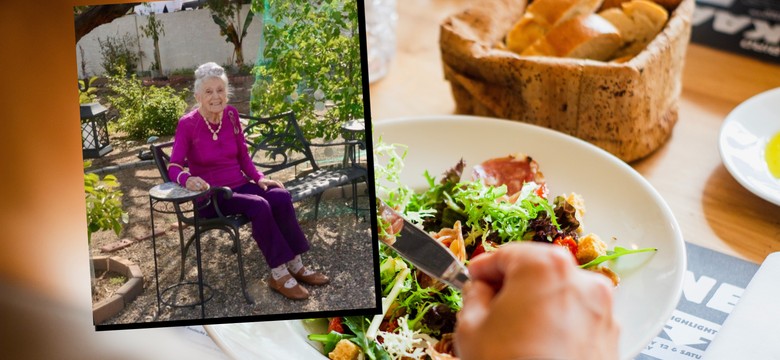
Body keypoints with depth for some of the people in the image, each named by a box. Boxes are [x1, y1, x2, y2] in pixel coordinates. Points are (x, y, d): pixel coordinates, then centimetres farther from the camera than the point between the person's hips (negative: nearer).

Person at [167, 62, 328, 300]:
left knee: (281, 197, -23)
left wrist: (259, 178, -8)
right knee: (259, 205, -32)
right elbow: (174, 166, -16)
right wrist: (187, 179, -38)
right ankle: (278, 274, -22)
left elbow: (243, 156, 9)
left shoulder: (231, 115, 3)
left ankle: (295, 265, -15)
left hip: (239, 185, 5)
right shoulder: (187, 124, -12)